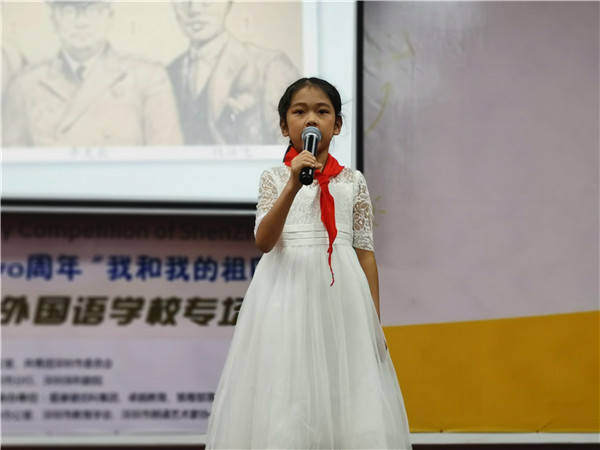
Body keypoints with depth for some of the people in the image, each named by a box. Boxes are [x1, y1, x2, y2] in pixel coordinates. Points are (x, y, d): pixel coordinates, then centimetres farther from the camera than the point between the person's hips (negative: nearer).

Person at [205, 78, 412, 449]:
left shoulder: (353, 181, 9)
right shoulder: (276, 178, 5)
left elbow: (366, 251, 9)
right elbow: (264, 241, -9)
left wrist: (374, 321, 4)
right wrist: (294, 186, -21)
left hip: (341, 293, 1)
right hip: (289, 292, -1)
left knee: (346, 395, -3)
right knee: (286, 401, -5)